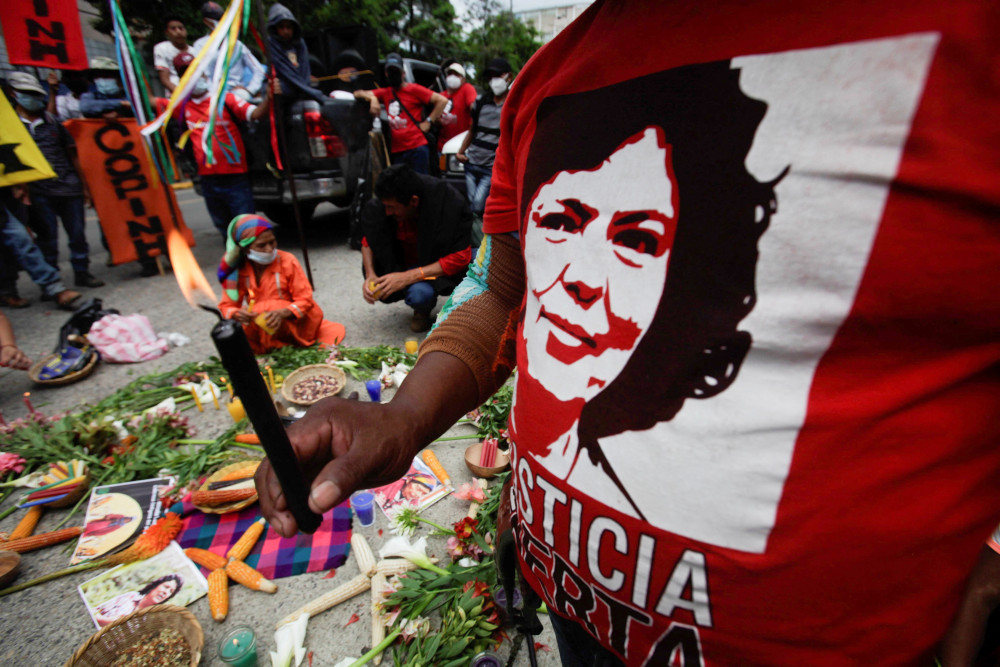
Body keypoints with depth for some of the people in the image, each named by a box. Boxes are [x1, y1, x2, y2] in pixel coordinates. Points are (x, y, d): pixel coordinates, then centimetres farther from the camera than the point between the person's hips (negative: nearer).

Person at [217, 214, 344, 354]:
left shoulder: (287, 261, -12)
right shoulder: (236, 270, -5)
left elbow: (305, 300, -14)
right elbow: (227, 306, -1)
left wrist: (283, 313, -35)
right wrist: (236, 314, -28)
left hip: (291, 322, -3)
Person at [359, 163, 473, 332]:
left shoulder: (449, 204, -26)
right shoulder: (378, 207, -15)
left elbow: (459, 258, -27)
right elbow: (368, 242, 3)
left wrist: (408, 277, -33)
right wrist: (370, 275, -17)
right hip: (405, 264, 2)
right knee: (381, 291, -28)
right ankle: (422, 310, 3)